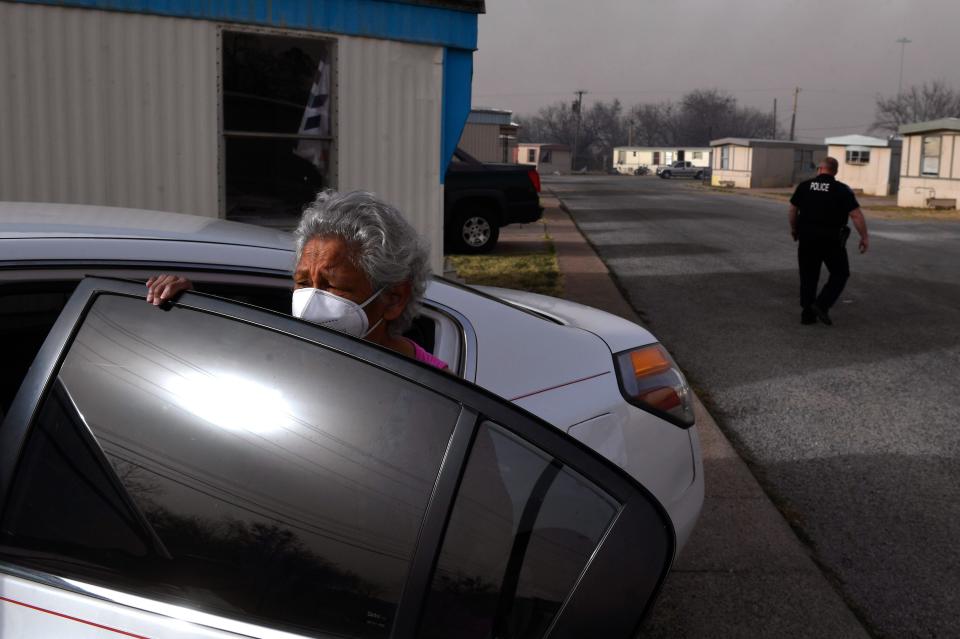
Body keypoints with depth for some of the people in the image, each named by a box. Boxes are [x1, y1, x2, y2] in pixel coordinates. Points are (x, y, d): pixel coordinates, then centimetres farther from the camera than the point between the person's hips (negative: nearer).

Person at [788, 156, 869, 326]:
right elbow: (856, 215, -11)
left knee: (808, 276, 11)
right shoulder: (842, 190, -7)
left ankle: (807, 314, 11)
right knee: (840, 273, 11)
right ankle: (822, 305, -4)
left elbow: (793, 209, 9)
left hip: (807, 237, 3)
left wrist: (793, 228, 24)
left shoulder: (804, 186, 2)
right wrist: (864, 237, -3)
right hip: (831, 239, -3)